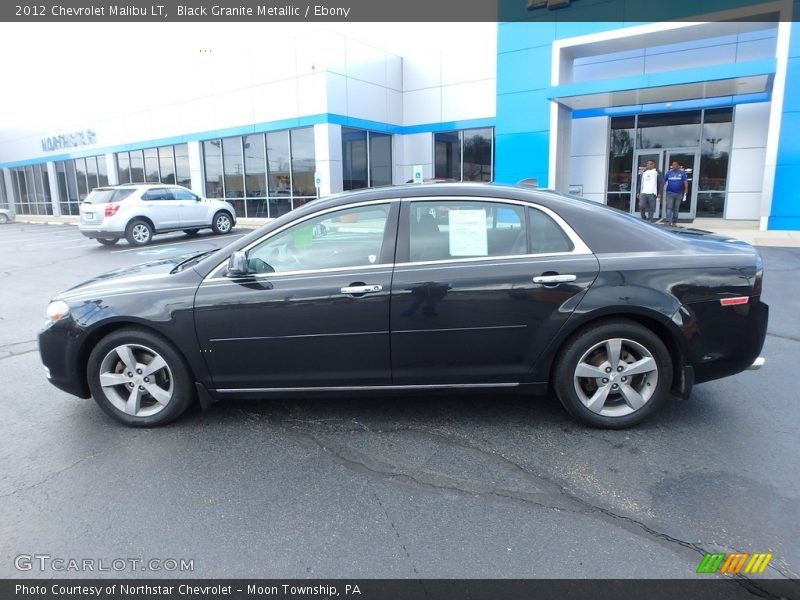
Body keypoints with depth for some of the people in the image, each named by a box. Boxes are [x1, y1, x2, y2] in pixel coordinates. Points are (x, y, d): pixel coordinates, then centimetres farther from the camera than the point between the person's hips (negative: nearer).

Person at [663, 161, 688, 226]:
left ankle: (674, 222, 16)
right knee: (669, 207, -13)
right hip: (670, 193, -1)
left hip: (678, 193, 1)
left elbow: (685, 181, -3)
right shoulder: (669, 172, 4)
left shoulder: (682, 173, 2)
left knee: (676, 209, 9)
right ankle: (668, 221, -17)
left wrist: (686, 190, -14)